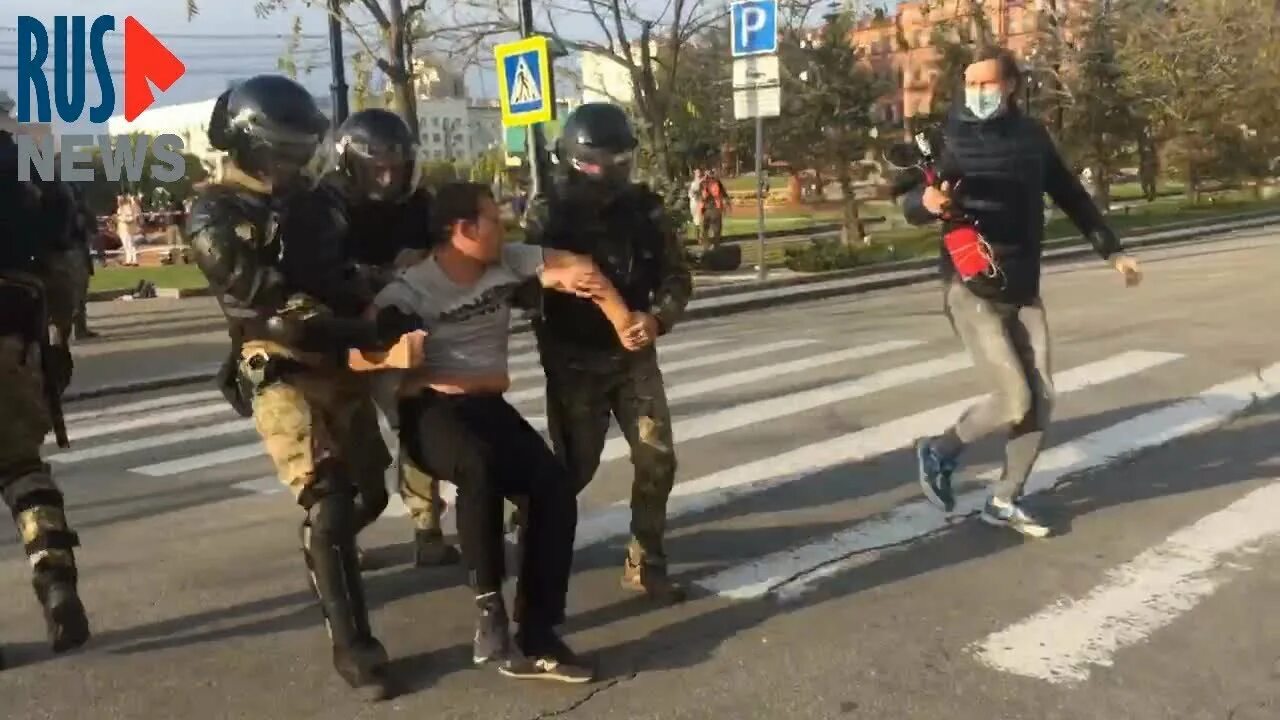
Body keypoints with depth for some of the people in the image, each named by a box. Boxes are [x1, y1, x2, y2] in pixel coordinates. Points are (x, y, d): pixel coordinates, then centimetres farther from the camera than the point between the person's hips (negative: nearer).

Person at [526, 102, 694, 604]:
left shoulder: (644, 209, -2)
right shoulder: (550, 217, -8)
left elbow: (677, 277, -1)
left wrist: (657, 318, -20)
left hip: (634, 357, 3)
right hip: (575, 364, -3)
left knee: (657, 460, -1)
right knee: (574, 467, 2)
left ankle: (645, 564, 15)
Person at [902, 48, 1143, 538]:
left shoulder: (1031, 136, 7)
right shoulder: (952, 137, -7)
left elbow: (1070, 195, 18)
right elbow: (909, 206, -11)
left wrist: (1111, 250, 20)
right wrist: (926, 202, -35)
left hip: (1024, 290, 6)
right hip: (972, 291, -6)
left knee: (1041, 398, 5)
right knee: (1014, 400, -12)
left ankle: (1005, 501, 20)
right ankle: (939, 452, 14)